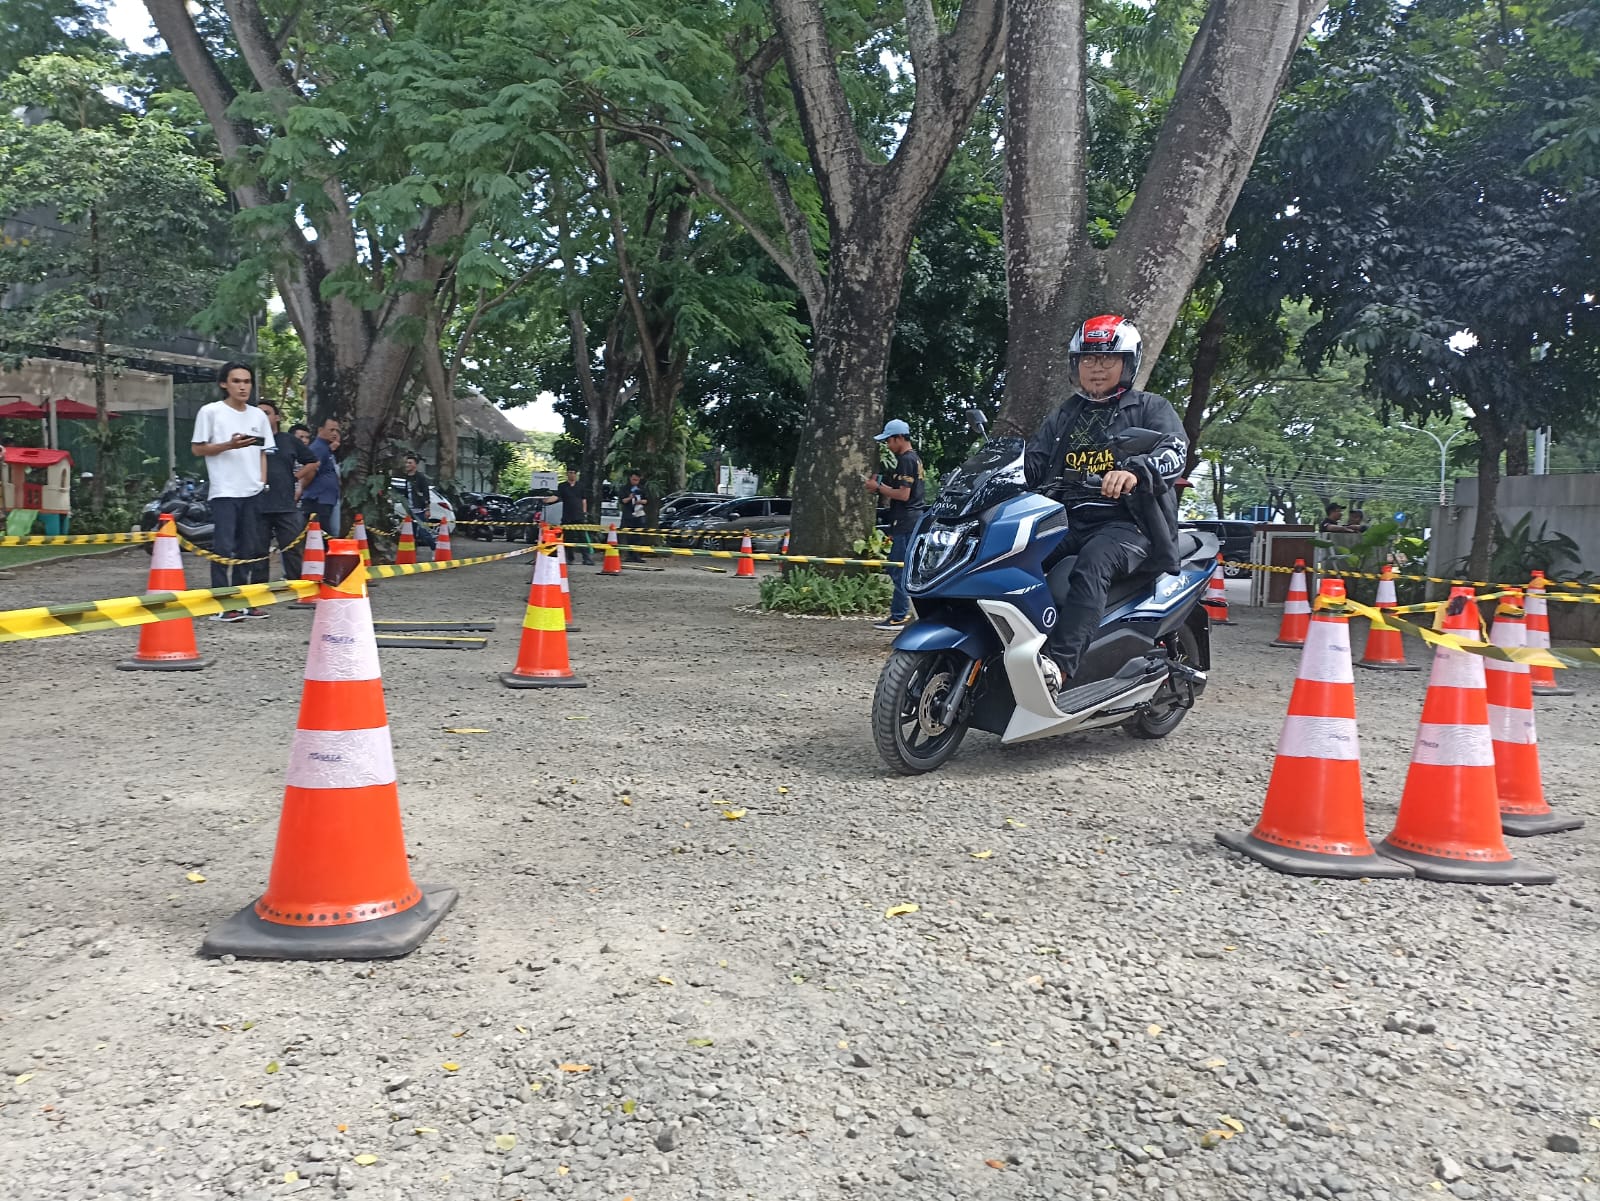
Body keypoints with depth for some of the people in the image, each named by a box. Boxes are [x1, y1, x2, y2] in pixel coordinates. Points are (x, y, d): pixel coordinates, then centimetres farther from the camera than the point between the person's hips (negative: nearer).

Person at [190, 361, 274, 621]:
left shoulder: (258, 415, 14)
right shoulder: (210, 412, -1)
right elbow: (197, 449, -1)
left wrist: (263, 482, 8)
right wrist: (229, 445, -15)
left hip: (253, 492, 5)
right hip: (224, 491, -5)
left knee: (249, 548, 8)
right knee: (223, 547, -9)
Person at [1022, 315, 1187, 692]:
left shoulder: (1149, 408, 10)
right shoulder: (1062, 417, 27)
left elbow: (1174, 452, -9)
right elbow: (1033, 462, 18)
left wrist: (1134, 470, -31)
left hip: (1127, 522, -5)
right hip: (1068, 520, 6)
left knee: (1092, 564, -38)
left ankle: (1059, 664, -52)